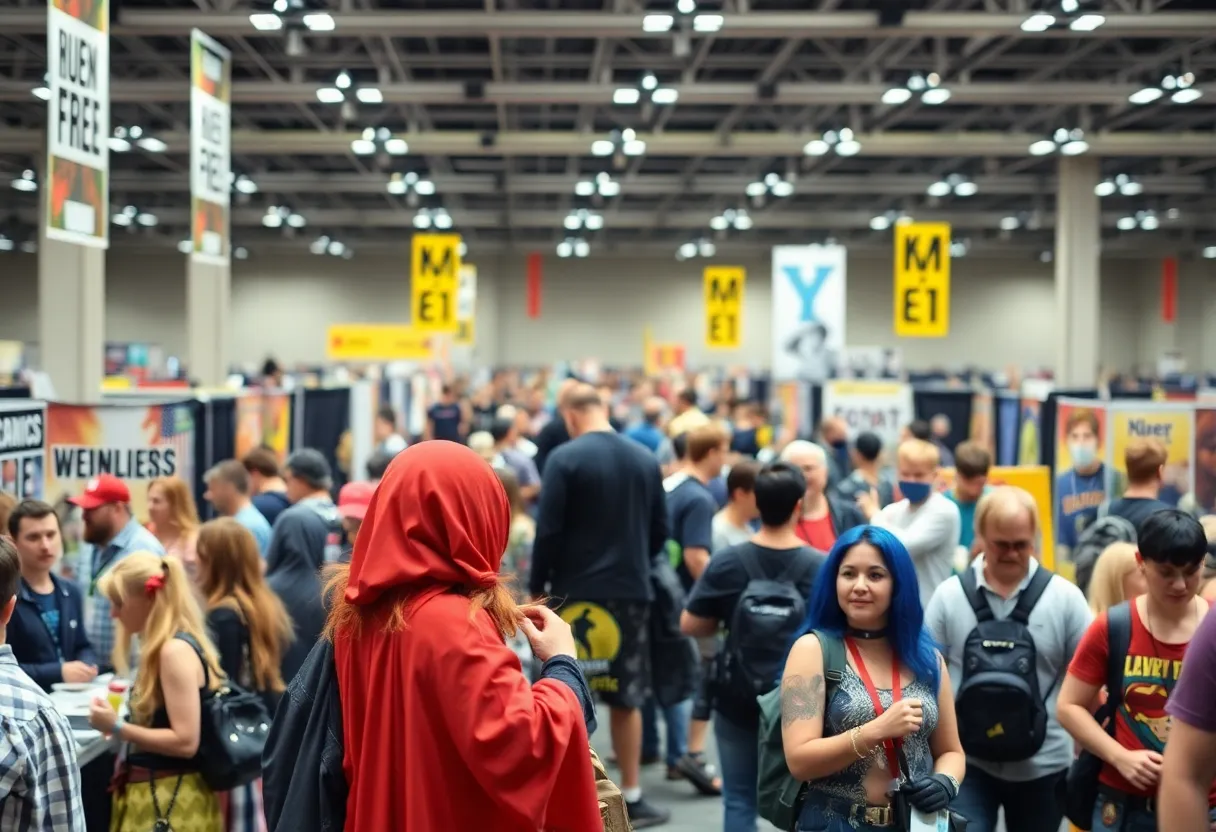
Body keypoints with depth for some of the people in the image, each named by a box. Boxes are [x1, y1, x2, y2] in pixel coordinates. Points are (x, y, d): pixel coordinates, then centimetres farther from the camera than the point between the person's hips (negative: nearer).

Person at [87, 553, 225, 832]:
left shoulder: (175, 651, -18)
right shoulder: (164, 648, 13)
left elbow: (185, 741, -21)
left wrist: (117, 727, -17)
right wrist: (119, 719, 9)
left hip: (172, 801, -10)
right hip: (156, 795, 10)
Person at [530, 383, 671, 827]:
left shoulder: (564, 458, -10)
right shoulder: (645, 458, 3)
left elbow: (548, 531, -12)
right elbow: (660, 531, 8)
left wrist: (537, 587, -2)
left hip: (575, 591, -4)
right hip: (632, 591, 4)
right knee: (626, 697, 12)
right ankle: (631, 797, 16)